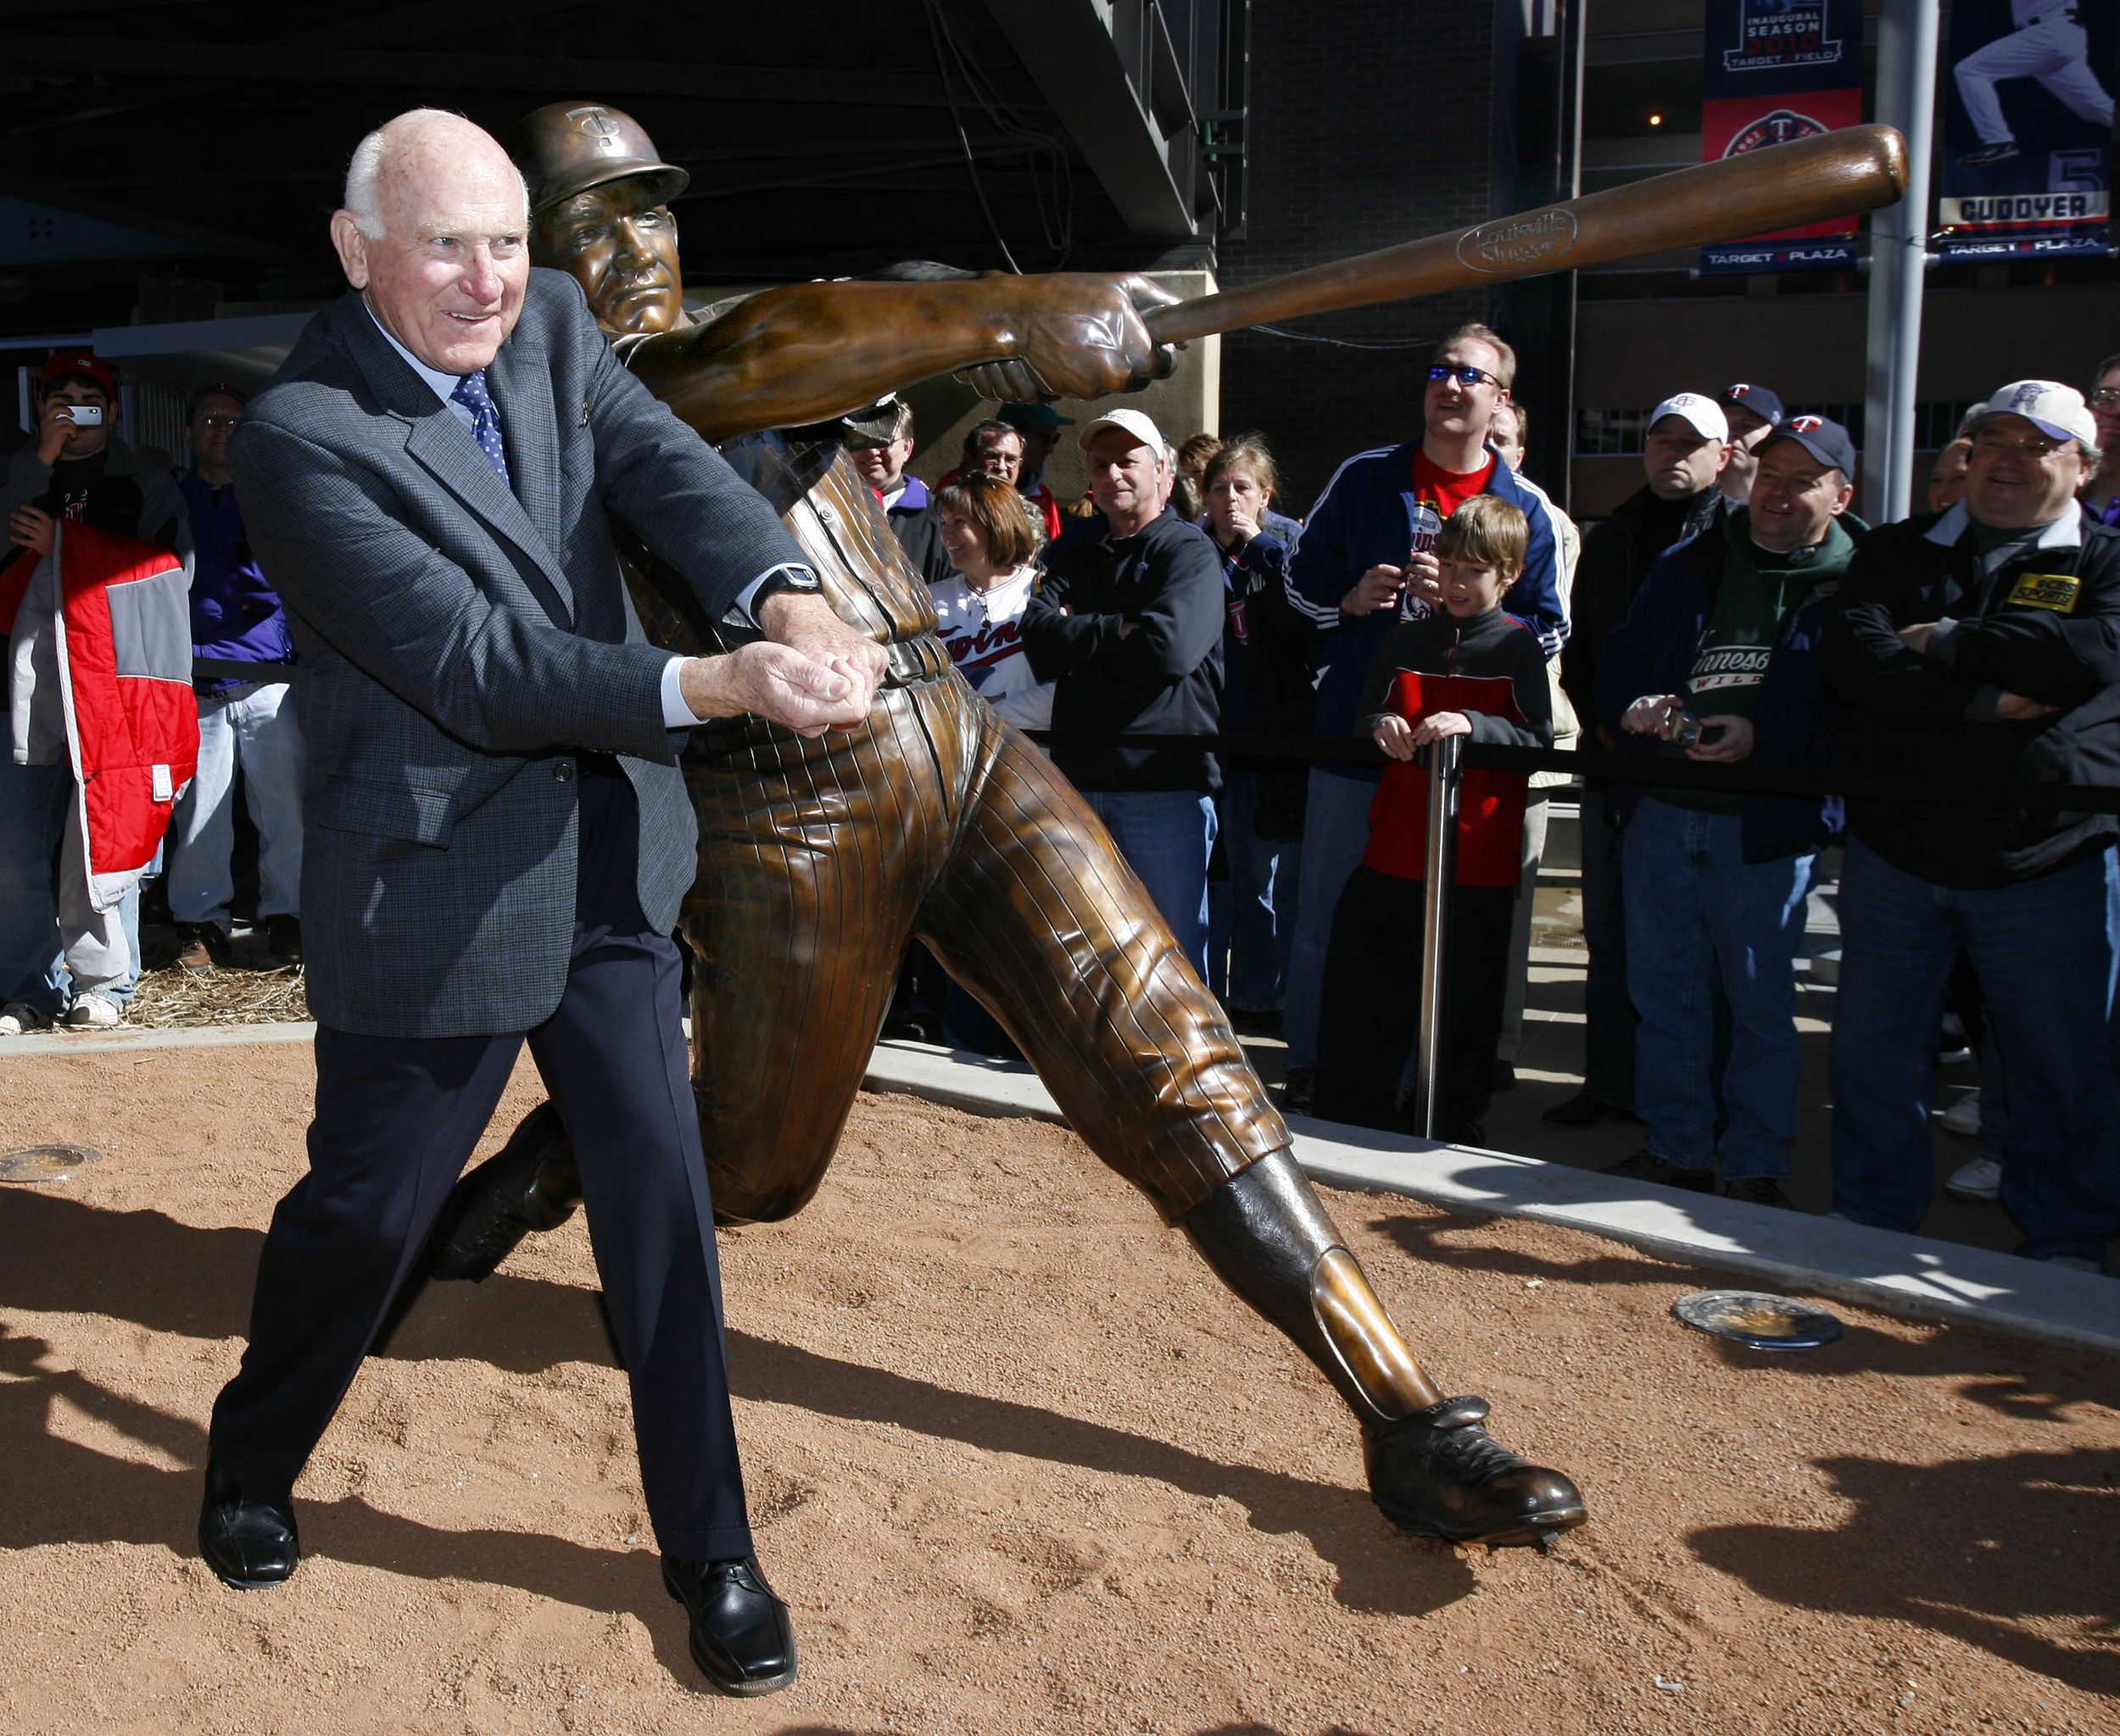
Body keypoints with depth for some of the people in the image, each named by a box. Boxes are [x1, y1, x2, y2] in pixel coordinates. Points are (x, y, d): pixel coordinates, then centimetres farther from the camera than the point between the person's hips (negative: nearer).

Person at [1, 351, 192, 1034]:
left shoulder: (146, 486, 13)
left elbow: (172, 570, -2)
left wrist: (64, 542, -7)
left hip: (116, 689, -2)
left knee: (101, 844, -3)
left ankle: (101, 983, 9)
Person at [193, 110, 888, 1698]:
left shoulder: (552, 326, 1)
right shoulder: (301, 437, -18)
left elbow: (666, 467, -12)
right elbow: (477, 668, -26)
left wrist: (795, 604, -33)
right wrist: (719, 687, -35)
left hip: (609, 866, 5)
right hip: (432, 894, -5)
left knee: (662, 1199, 7)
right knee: (366, 1210, 12)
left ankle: (712, 1551, 21)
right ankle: (251, 1469, 42)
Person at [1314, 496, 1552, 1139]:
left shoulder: (1518, 646, 1)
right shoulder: (1406, 640, 12)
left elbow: (1539, 738, -7)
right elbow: (1367, 717, 14)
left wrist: (1472, 724, -23)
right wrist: (1383, 725, -9)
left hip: (1478, 861, -3)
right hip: (1394, 853, 4)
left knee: (1465, 1006, 5)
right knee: (1356, 987, 4)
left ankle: (1460, 1144, 20)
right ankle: (1351, 1128, 18)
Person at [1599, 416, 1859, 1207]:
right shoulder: (1687, 564, 12)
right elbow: (1620, 657, 14)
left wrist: (1763, 737, -22)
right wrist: (1633, 707, -7)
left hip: (1770, 823, -4)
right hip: (1663, 811, 5)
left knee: (1760, 1000, 5)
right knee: (1664, 991, 11)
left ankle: (1757, 1169, 18)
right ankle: (1676, 1148, 25)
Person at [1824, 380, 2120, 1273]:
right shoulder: (1898, 551, 9)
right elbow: (1851, 658, -8)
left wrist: (1946, 642, -11)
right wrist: (1984, 700, -18)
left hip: (2047, 869, -2)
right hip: (1893, 856, 2)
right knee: (1874, 1056, 10)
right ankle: (1871, 1226, 26)